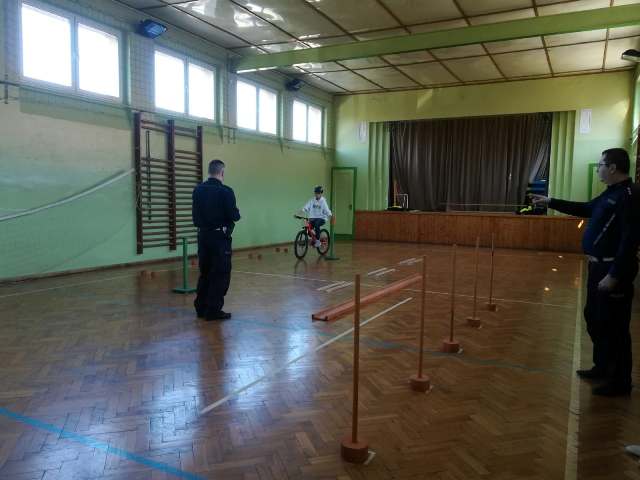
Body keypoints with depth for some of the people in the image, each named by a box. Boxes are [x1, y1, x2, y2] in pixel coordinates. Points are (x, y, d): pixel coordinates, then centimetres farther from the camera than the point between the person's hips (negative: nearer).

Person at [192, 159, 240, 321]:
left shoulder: (198, 190, 4)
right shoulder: (225, 191, -15)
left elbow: (196, 214, 10)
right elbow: (234, 216, -16)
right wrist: (237, 212, 4)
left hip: (203, 235, 7)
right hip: (220, 236, -6)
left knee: (205, 272, 17)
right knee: (221, 274, 3)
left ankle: (201, 307, 23)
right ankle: (213, 310, 5)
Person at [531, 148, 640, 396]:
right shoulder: (611, 193, 12)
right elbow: (586, 208, 28)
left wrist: (615, 275, -25)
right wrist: (551, 202, 27)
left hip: (613, 270, -10)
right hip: (598, 266, 10)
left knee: (613, 325, -1)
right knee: (594, 318, 19)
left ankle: (620, 381, 11)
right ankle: (602, 367, 33)